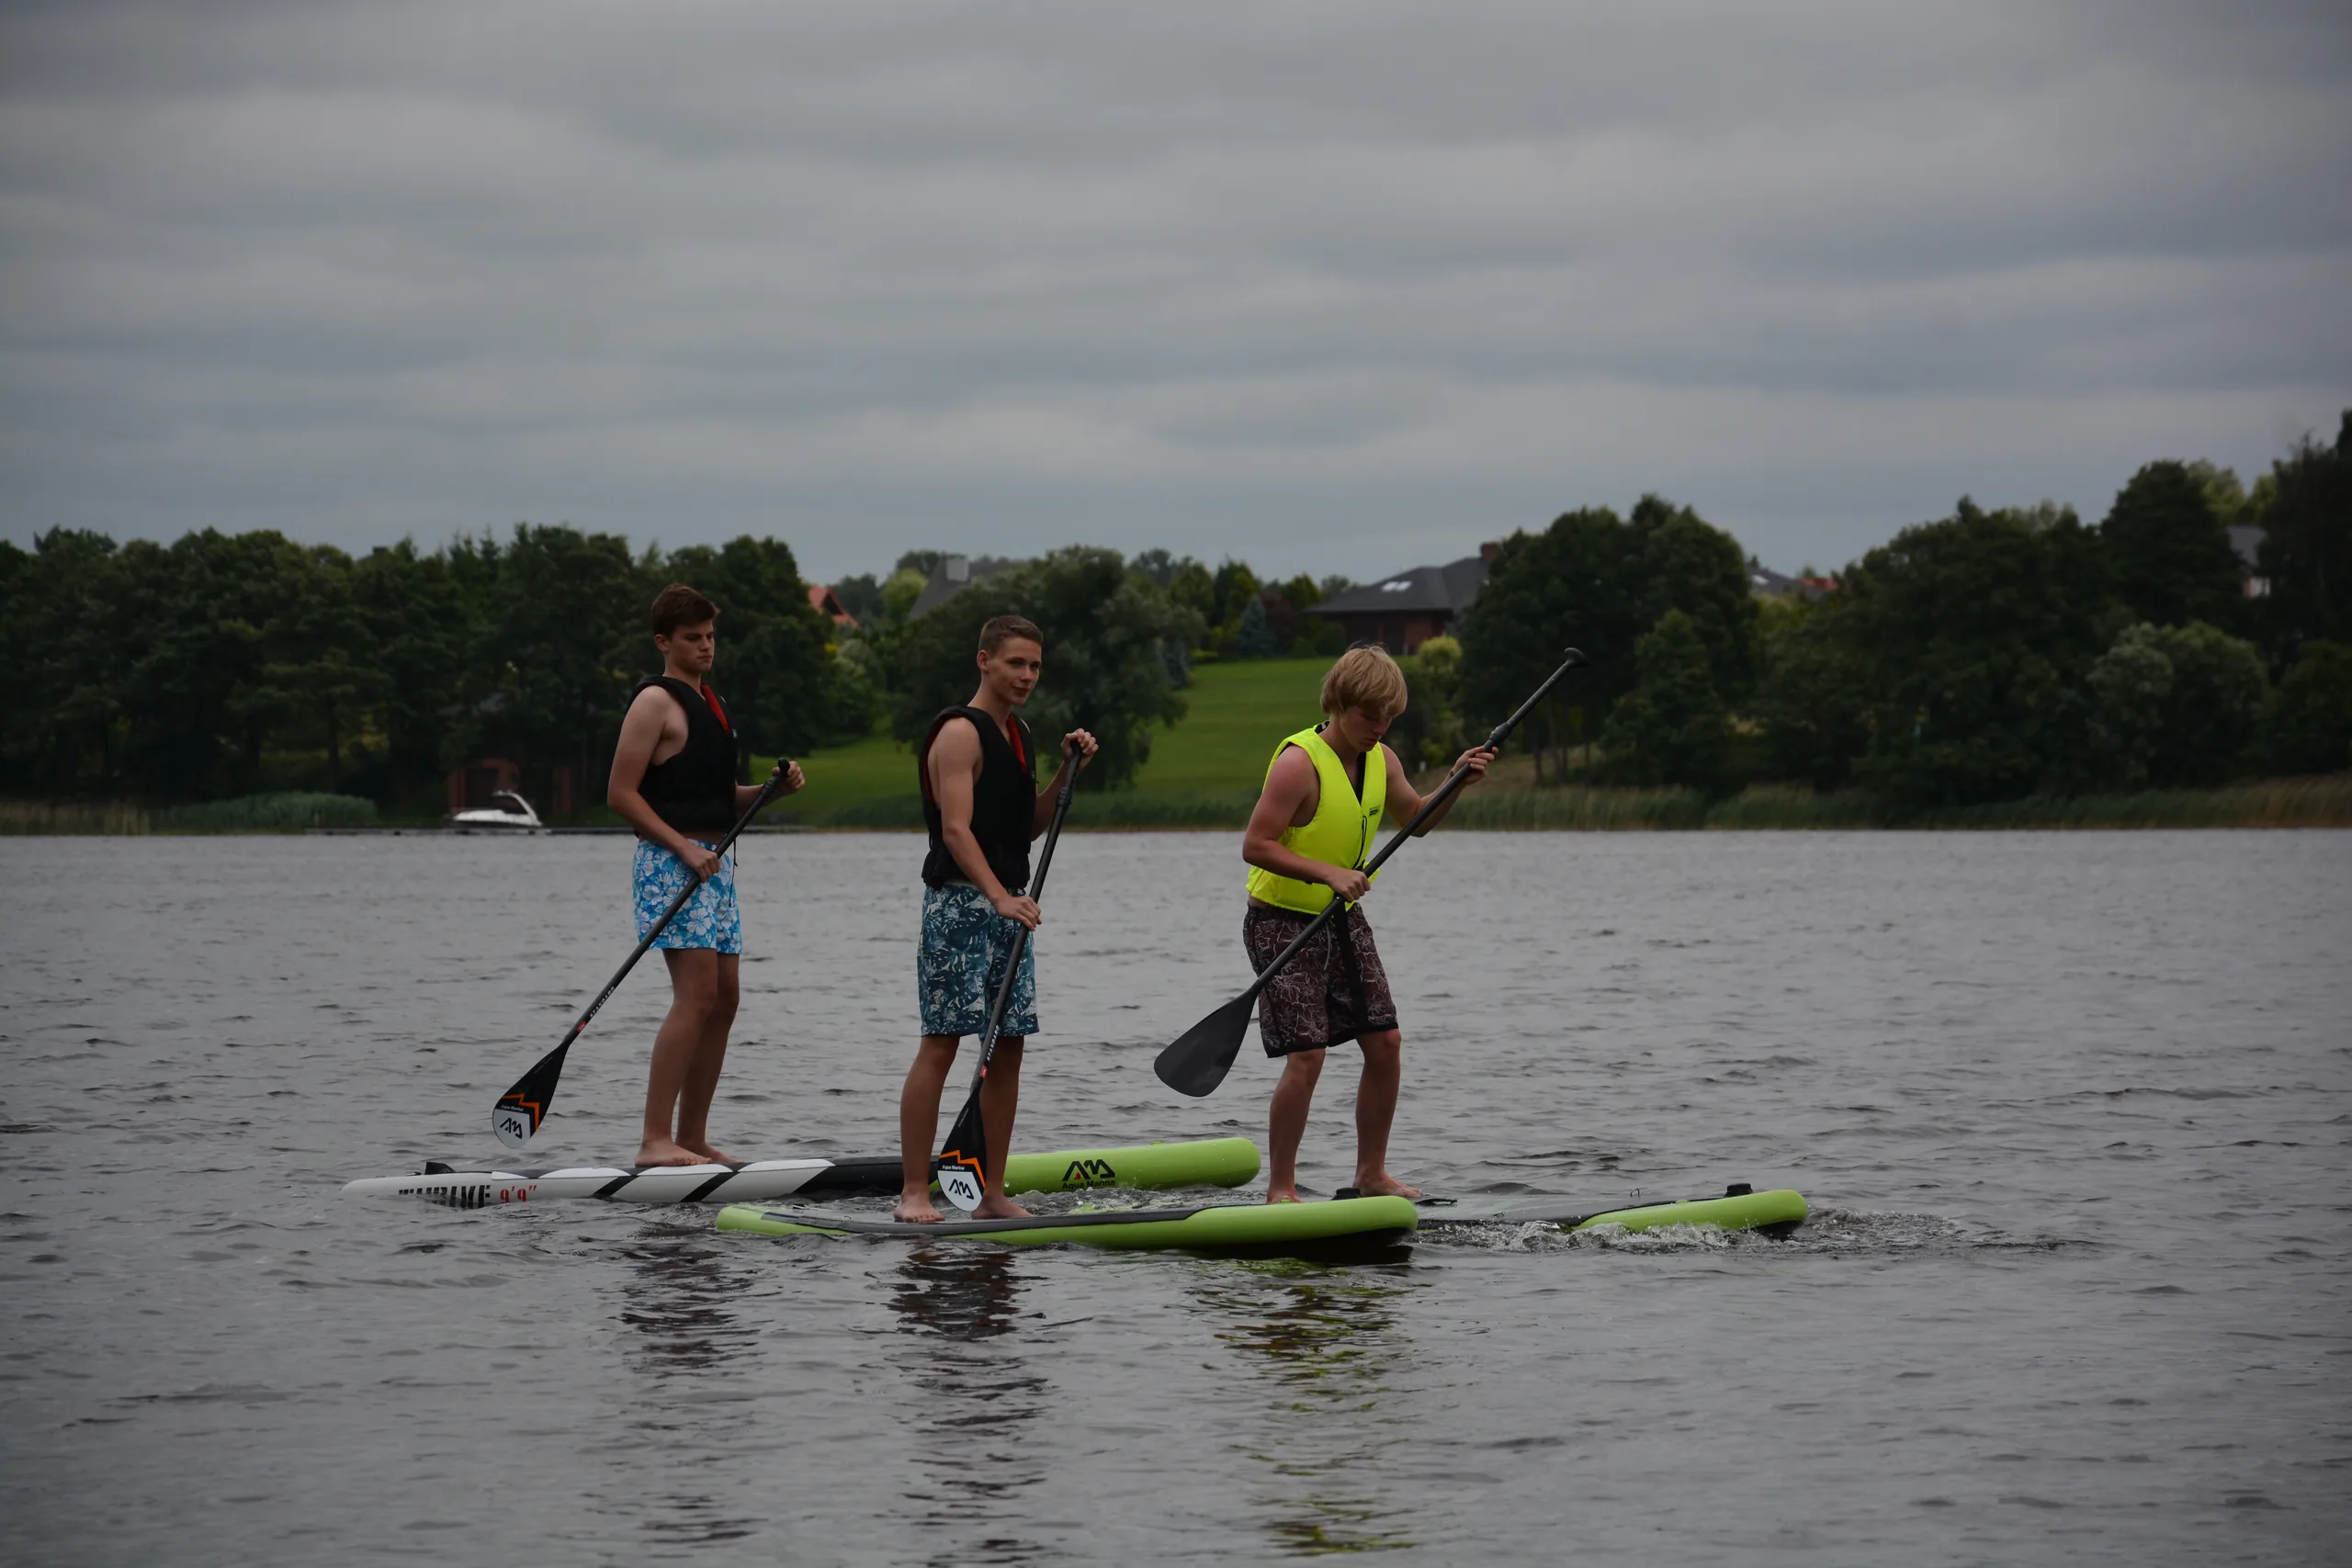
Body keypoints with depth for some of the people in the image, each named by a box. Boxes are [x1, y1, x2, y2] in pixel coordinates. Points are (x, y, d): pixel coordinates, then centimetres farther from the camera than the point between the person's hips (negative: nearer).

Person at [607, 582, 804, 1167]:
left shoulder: (709, 702, 20)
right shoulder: (655, 701, -7)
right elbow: (621, 793, -13)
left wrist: (772, 789, 9)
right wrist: (684, 849, -19)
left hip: (715, 862, 9)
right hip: (671, 858, -9)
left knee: (723, 999, 6)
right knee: (697, 995, -16)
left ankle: (692, 1138, 10)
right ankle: (656, 1141, -19)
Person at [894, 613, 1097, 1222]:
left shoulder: (1017, 735, 18)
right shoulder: (960, 732, -10)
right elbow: (956, 829, -19)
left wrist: (1066, 771, 10)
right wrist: (999, 896, -30)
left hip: (1009, 904, 9)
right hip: (960, 901, -9)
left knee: (1008, 1049, 6)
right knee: (940, 1046, -9)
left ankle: (992, 1194, 11)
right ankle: (914, 1192, -8)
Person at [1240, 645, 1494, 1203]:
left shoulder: (1381, 760, 3)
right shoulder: (1300, 762, -21)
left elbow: (1416, 819, 19)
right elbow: (1255, 845, -23)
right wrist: (1328, 873, -31)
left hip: (1344, 919, 8)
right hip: (1283, 921, -8)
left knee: (1386, 1043, 5)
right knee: (1307, 1055, -14)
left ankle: (1371, 1173, 17)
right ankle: (1280, 1188, -4)